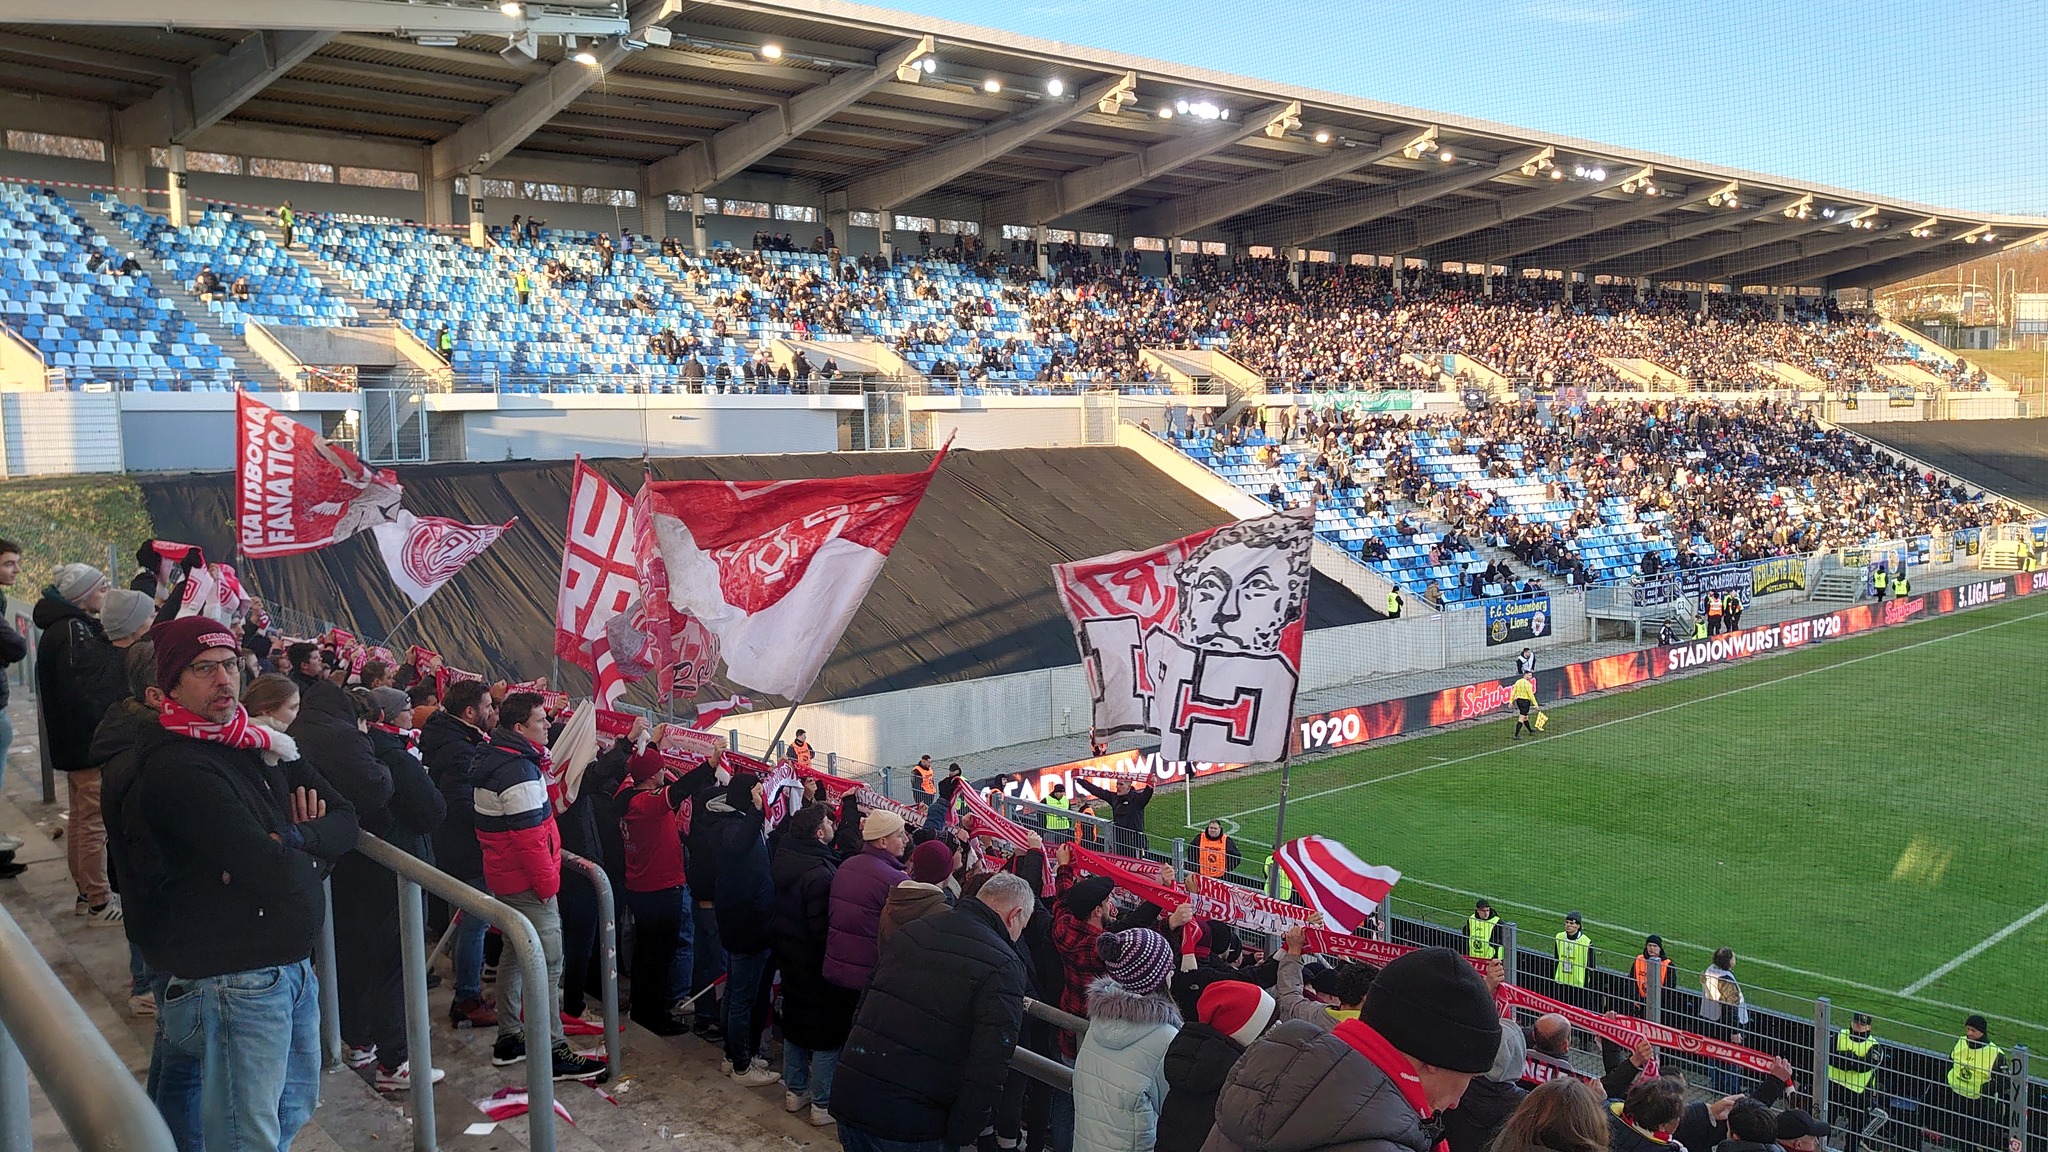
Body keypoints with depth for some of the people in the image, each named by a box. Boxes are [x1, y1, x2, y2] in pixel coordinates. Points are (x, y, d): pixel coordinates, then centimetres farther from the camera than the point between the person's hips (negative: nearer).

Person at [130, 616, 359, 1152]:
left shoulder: (260, 746, 9)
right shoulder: (176, 767, -18)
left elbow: (345, 822, 5)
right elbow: (273, 873, -25)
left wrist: (293, 840, -14)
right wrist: (310, 856, -4)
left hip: (292, 965, 8)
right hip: (234, 981, -8)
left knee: (295, 1109, 23)